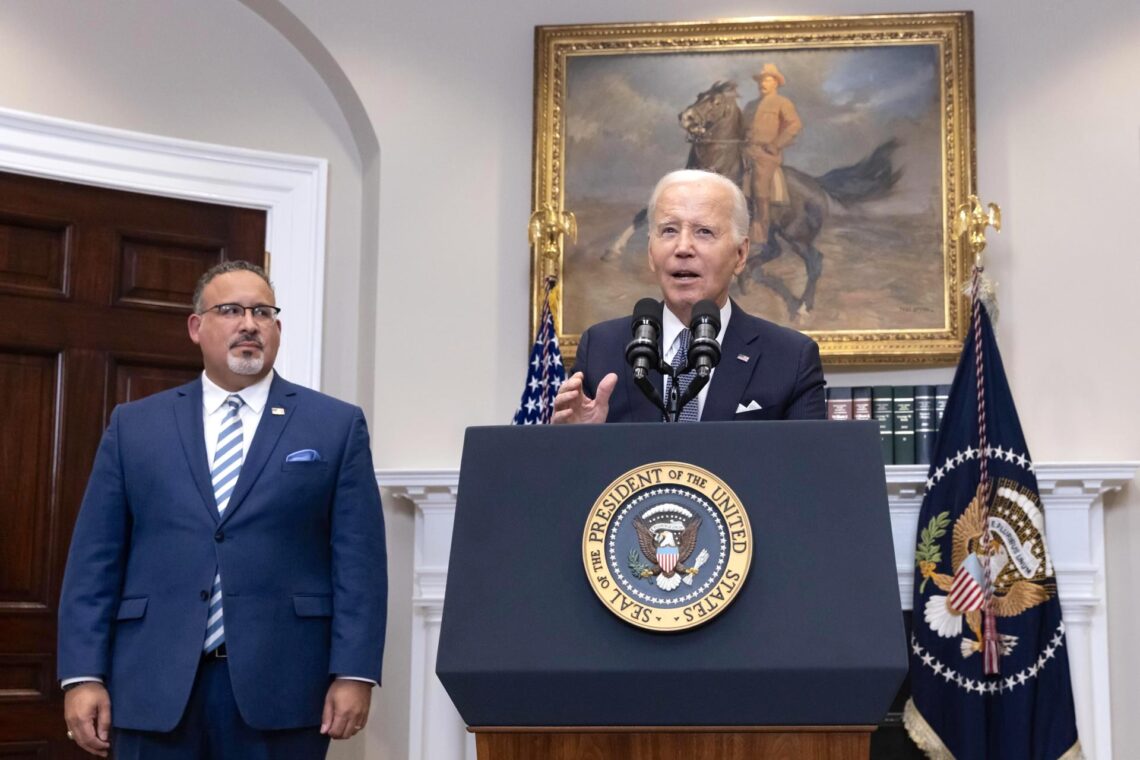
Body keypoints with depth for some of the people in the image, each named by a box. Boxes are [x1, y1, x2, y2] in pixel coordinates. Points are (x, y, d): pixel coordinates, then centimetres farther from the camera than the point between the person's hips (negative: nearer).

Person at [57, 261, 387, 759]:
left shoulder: (337, 426, 7)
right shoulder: (134, 425, 11)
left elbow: (358, 559, 1)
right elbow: (95, 559, 7)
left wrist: (354, 674, -7)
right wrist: (83, 676, -1)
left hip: (279, 687, -1)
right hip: (155, 687, 1)